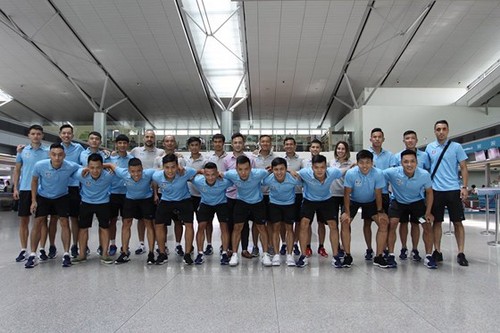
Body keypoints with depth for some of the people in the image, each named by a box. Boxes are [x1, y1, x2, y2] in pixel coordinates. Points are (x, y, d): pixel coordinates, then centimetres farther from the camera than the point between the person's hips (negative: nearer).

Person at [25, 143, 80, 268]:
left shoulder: (71, 167, -29)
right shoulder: (40, 165, -25)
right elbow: (34, 181, -7)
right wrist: (33, 200, -6)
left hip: (62, 197, 0)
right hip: (43, 196, 1)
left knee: (64, 222, -5)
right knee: (37, 222, -2)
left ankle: (66, 254, 3)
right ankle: (32, 255, 7)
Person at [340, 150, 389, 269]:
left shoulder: (378, 174, -26)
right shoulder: (350, 173, -29)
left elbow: (378, 194, -14)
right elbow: (347, 194, -19)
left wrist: (380, 212, -12)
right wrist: (347, 213, -20)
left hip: (371, 202, 1)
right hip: (353, 201, -1)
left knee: (384, 222, -14)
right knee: (345, 222, -20)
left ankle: (379, 256, 0)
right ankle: (347, 255, -6)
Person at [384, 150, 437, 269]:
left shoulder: (424, 175, -26)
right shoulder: (392, 173, -32)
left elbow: (429, 192, -8)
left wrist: (428, 212, -10)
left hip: (417, 202, 1)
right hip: (398, 202, -1)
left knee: (428, 226, -7)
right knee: (392, 224, -16)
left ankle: (428, 256, 11)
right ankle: (391, 255, -3)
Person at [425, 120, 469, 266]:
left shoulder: (456, 147, 1)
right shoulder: (429, 147, 7)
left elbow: (463, 168, 1)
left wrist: (464, 187, -7)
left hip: (453, 190, -2)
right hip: (435, 190, 2)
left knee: (457, 222, 2)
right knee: (437, 222, 7)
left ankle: (461, 253, 9)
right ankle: (437, 251, 17)